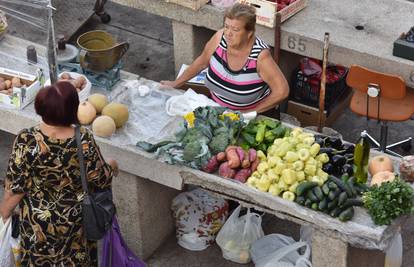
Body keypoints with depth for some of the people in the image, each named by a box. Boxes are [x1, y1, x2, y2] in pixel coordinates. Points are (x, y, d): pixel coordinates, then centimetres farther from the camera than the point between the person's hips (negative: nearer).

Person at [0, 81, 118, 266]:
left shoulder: (26, 141, -28)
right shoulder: (84, 140, -25)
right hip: (76, 220, 1)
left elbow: (15, 187, -19)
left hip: (38, 222, -1)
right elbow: (100, 179, -11)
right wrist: (111, 167, 11)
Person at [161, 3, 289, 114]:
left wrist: (252, 112, -15)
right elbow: (202, 61, 5)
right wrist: (175, 84, 12)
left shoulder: (260, 55, -26)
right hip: (216, 107, 4)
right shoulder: (220, 37, -14)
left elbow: (282, 91, -22)